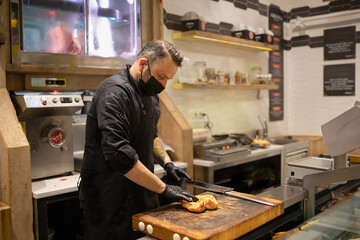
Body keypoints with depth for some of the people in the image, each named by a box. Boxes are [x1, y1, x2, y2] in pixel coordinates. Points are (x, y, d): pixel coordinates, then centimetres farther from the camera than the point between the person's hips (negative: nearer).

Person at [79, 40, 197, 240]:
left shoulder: (150, 92, 9)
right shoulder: (115, 92, -21)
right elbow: (119, 154, -30)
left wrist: (167, 163, 6)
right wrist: (163, 188, -23)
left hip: (142, 195, 8)